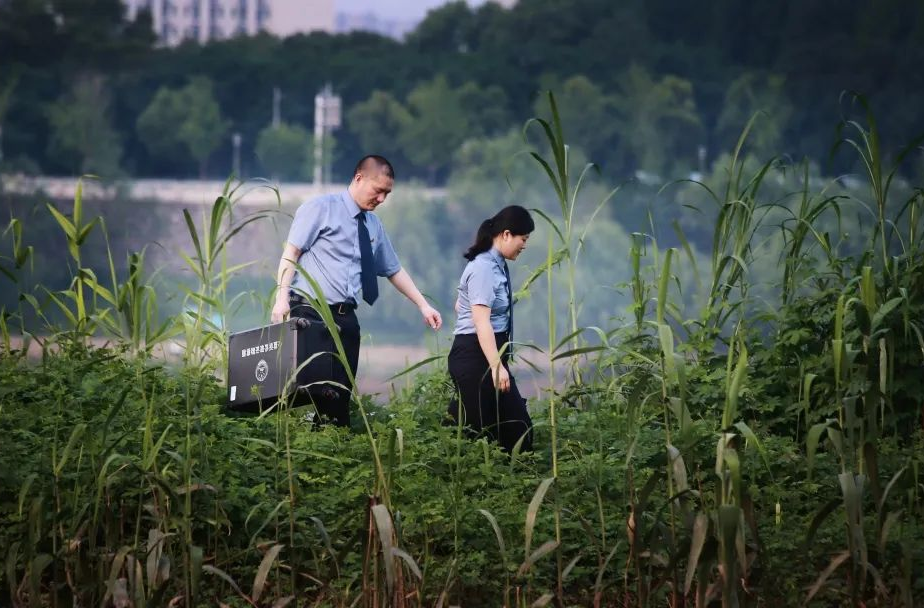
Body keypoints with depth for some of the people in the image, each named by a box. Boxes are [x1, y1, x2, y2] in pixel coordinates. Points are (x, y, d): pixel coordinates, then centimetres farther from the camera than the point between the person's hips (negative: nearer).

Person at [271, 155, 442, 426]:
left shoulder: (373, 225, 17)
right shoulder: (322, 209, -2)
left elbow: (394, 270, 27)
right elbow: (291, 253, -7)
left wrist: (423, 306, 22)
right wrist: (282, 298, -18)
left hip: (345, 315, 6)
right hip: (311, 313, -6)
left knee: (341, 393, 2)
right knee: (316, 388, -18)